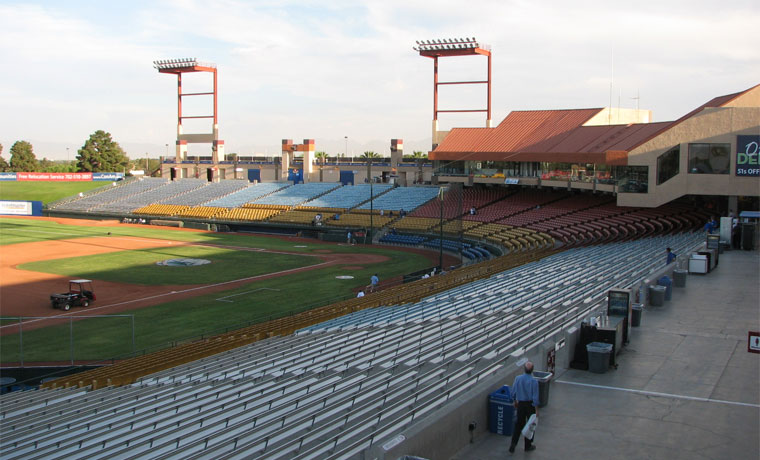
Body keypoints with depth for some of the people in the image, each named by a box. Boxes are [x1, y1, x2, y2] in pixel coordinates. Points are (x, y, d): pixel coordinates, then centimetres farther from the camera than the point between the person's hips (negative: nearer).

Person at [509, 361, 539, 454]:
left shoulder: (518, 379, -7)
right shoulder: (534, 381, -19)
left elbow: (513, 393, 2)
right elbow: (535, 397, -17)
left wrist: (515, 401, 20)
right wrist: (536, 410, -10)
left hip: (520, 404, 3)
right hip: (530, 405, -3)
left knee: (519, 425, 14)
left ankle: (513, 443, 5)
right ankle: (528, 446, 22)